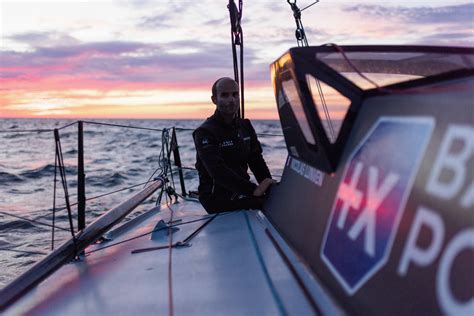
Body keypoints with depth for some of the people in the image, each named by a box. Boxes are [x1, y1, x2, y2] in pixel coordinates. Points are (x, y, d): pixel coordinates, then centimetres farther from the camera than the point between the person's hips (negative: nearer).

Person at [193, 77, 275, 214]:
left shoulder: (245, 127, 11)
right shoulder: (204, 133, -12)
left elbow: (256, 161, 8)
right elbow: (218, 171, -25)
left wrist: (268, 185, -10)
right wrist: (253, 190, -33)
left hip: (241, 191, 7)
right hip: (216, 198, -7)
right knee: (269, 203, -26)